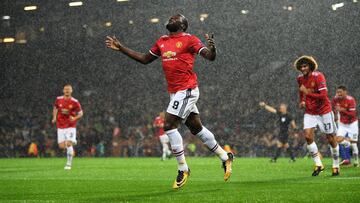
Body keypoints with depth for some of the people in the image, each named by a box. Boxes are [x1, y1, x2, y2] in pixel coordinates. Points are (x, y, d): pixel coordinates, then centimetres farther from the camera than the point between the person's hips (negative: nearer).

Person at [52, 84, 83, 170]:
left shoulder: (75, 102, -8)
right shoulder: (58, 99, 0)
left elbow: (81, 113, 1)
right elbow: (55, 108, 19)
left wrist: (75, 118, -18)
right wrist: (54, 117, 3)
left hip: (71, 126, -3)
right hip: (60, 126, 3)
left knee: (69, 144, -16)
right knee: (62, 146, -2)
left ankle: (69, 163, -2)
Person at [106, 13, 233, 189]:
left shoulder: (189, 39, -7)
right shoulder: (162, 41, 15)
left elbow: (210, 57, -14)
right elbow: (145, 59, 24)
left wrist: (212, 48, -38)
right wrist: (121, 48, 22)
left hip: (187, 90, -8)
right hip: (175, 92, 8)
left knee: (169, 126, -13)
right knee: (196, 128, 13)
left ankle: (183, 169, -3)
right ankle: (225, 157, 25)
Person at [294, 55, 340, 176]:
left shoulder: (318, 76, -19)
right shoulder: (300, 79, 2)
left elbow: (323, 96, -25)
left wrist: (307, 92, -29)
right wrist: (302, 101, 5)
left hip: (323, 111, -5)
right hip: (310, 112, 5)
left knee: (331, 139, 4)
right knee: (308, 136, -13)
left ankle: (336, 166, 18)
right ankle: (318, 164, -3)